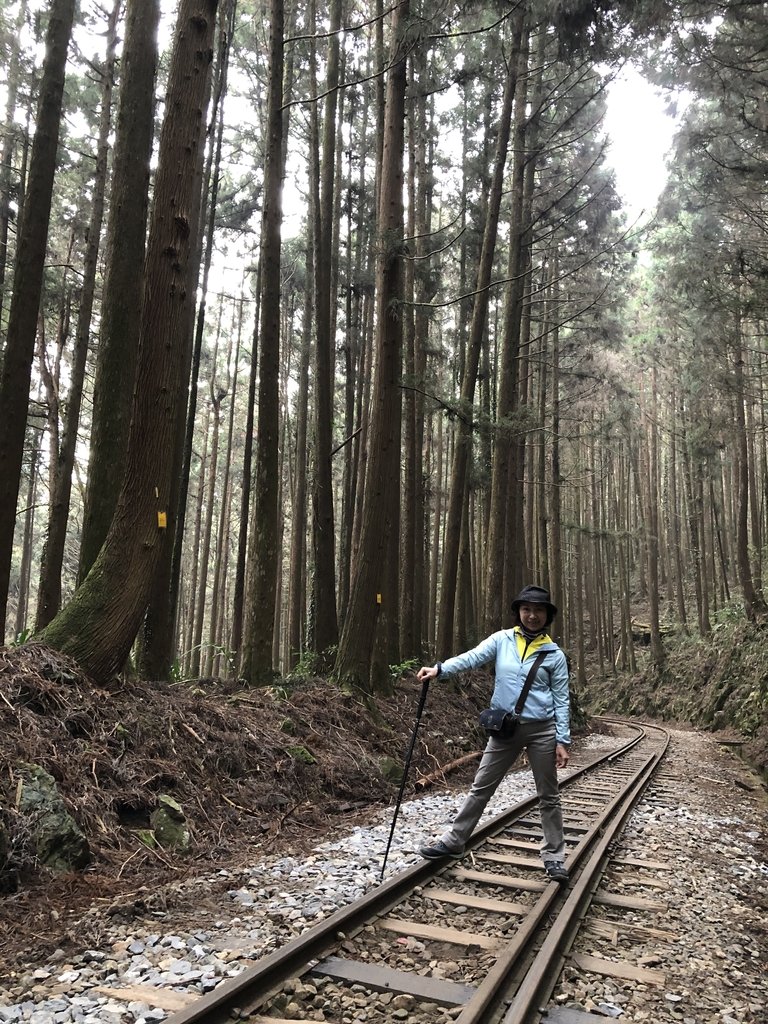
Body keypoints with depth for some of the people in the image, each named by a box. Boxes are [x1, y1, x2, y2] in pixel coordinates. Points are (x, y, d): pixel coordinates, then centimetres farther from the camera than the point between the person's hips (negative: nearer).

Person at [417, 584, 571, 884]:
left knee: (548, 796, 11)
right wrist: (439, 669, -29)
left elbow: (561, 700, 1)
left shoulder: (554, 654, -2)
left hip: (542, 730, -1)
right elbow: (472, 658, -13)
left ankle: (553, 856, 25)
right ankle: (454, 841, 21)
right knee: (480, 788, 9)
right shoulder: (502, 640, 0)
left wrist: (563, 740, -5)